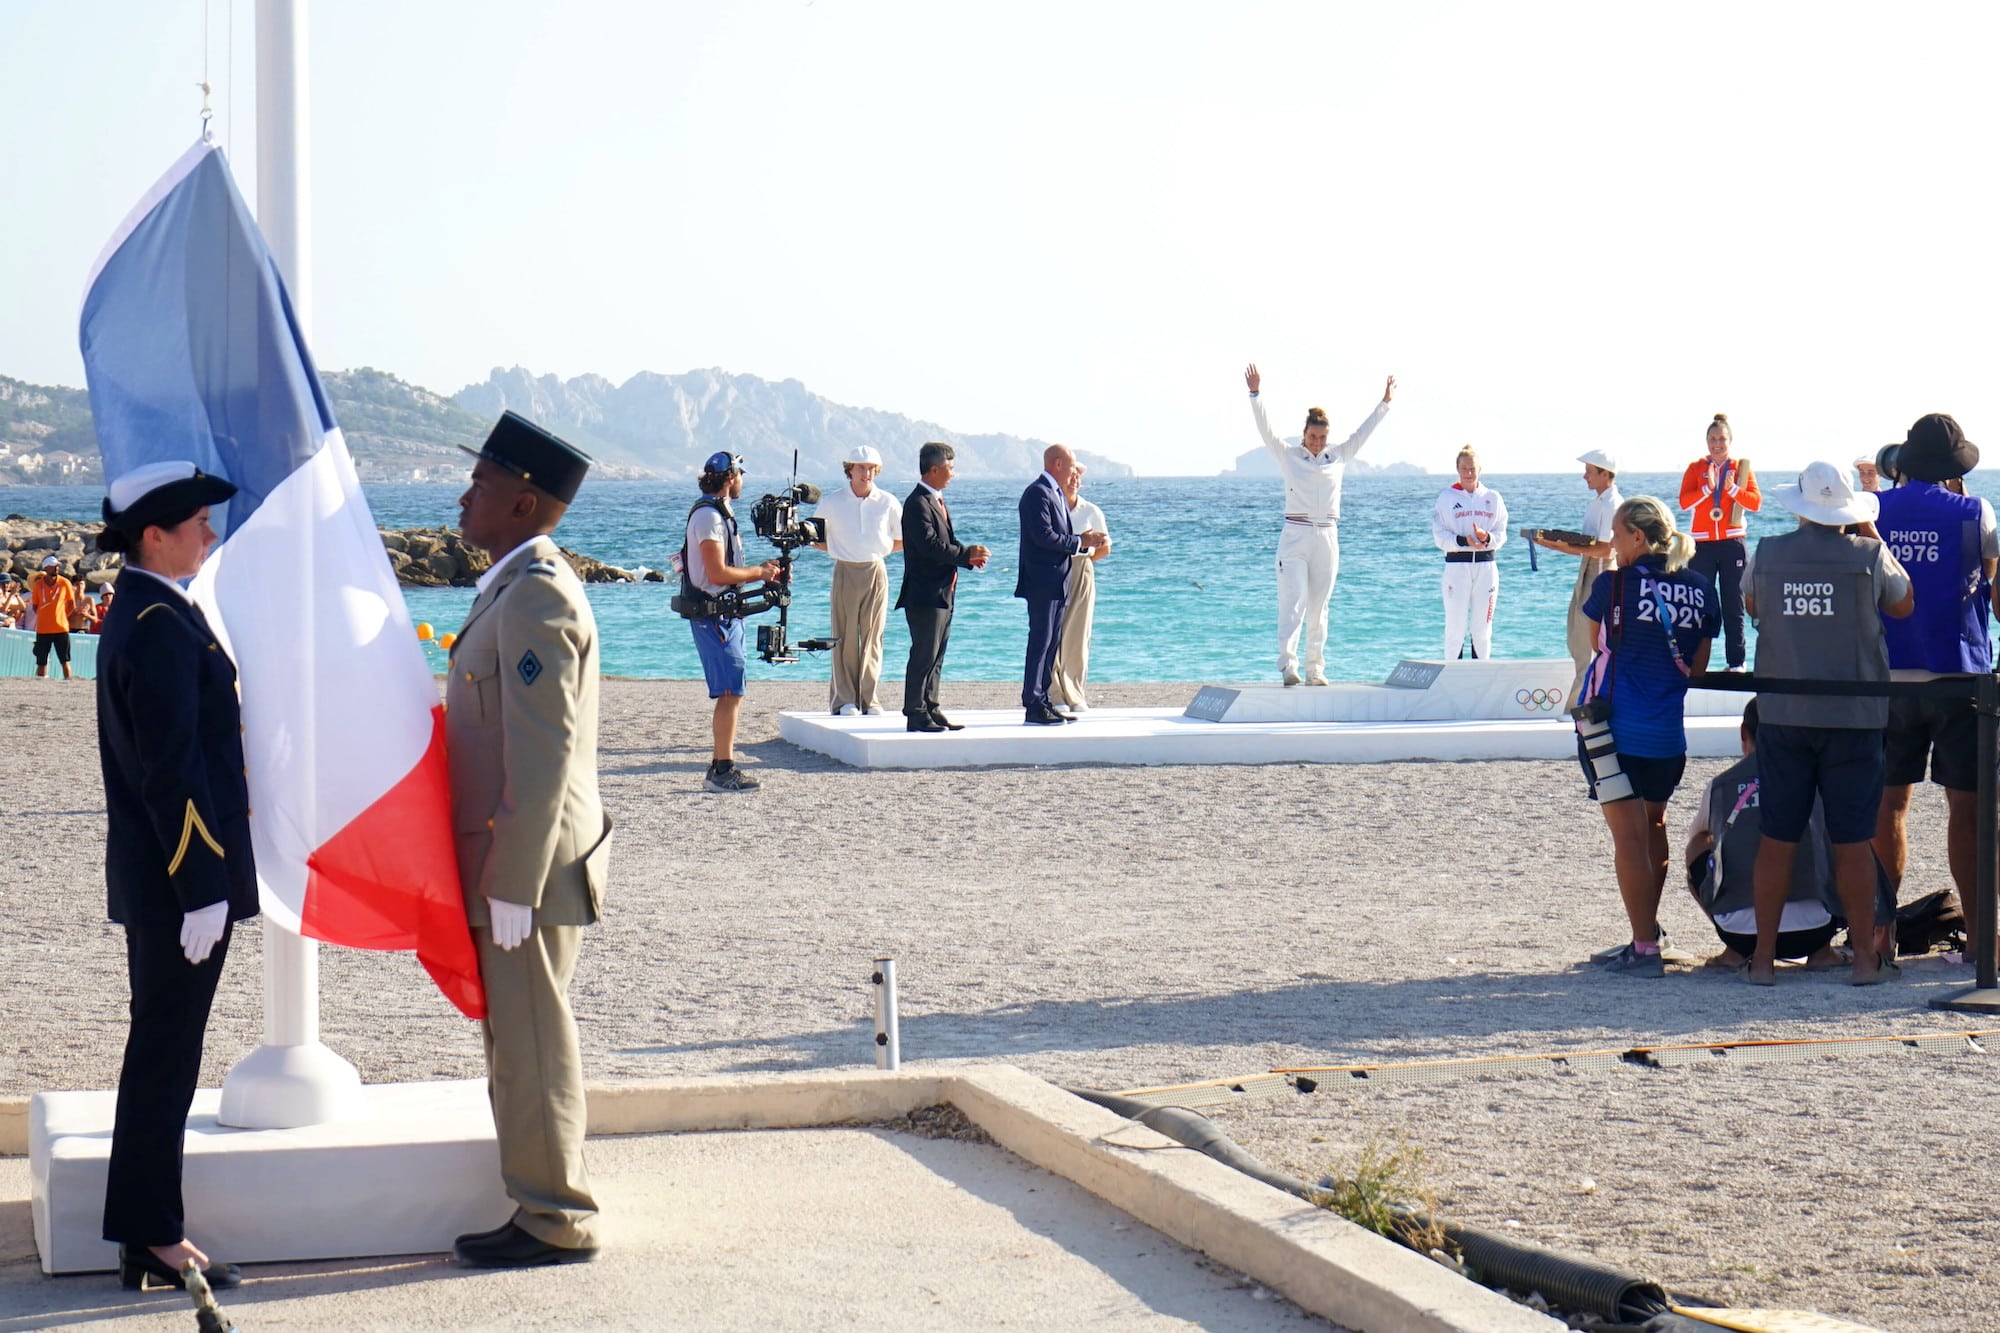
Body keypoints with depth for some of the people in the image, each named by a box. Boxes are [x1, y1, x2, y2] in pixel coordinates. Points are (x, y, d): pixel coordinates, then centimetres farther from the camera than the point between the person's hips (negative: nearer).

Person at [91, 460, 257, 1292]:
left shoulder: (142, 615, 13)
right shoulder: (162, 629, -18)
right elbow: (172, 773, -22)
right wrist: (203, 888, -20)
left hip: (157, 879, 10)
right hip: (176, 879, -10)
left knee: (162, 1057, 14)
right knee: (165, 1059, -4)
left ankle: (147, 1233, 21)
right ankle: (154, 1243, 2)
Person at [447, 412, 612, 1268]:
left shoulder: (536, 595, -19)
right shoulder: (518, 586, 15)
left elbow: (544, 756, -23)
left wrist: (512, 885, -22)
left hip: (530, 868, -10)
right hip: (514, 863, 10)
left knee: (533, 1048, -2)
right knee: (520, 1044, 15)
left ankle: (556, 1223, 6)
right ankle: (546, 1206, 23)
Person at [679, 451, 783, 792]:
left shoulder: (721, 513, 19)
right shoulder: (707, 515, -14)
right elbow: (717, 573, -21)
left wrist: (763, 570, 11)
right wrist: (759, 572, -9)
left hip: (726, 614, 11)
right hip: (713, 616, -11)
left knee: (730, 693, 12)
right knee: (730, 692, -12)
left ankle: (721, 767, 17)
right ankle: (723, 771, -11)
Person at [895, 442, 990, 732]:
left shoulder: (938, 501, 17)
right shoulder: (918, 503, -15)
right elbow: (930, 545, -24)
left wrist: (970, 557, 1)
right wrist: (967, 554, -18)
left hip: (943, 593, 10)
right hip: (925, 593, -10)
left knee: (936, 655, 13)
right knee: (924, 655, -7)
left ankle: (930, 709, 18)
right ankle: (915, 715, -3)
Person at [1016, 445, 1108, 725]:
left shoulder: (1057, 494, 19)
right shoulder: (1037, 493, -14)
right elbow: (1044, 536, -22)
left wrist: (1085, 540, 4)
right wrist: (1079, 542, -15)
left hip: (1057, 581, 10)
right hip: (1042, 581, -10)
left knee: (1052, 642, 11)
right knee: (1041, 641, -8)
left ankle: (1042, 702, 16)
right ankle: (1034, 706, -6)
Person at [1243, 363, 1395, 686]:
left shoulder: (1339, 457, 11)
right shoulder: (1287, 455, 4)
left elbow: (1364, 431, 18)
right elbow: (1264, 428, -3)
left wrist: (1384, 403, 17)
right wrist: (1255, 395, -12)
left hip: (1327, 537, 3)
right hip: (1295, 535, -3)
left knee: (1318, 607, 7)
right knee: (1293, 601, -13)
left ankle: (1315, 669, 11)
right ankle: (1288, 665, -20)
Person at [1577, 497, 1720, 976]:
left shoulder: (1615, 585, -9)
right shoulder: (1700, 591, 4)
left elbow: (1591, 641, 9)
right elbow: (1698, 667, 10)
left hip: (1612, 728, -5)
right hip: (1668, 734, 5)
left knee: (1629, 836, -4)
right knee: (1654, 827, 21)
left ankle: (1644, 950, -6)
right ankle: (1648, 931, 31)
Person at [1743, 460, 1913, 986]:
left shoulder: (1767, 554, -2)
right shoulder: (1868, 555, -7)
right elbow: (1904, 605, 11)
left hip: (1782, 716, 1)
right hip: (1853, 716, -1)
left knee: (1777, 839, 6)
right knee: (1852, 842, 4)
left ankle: (1763, 957, 9)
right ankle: (1865, 957, 9)